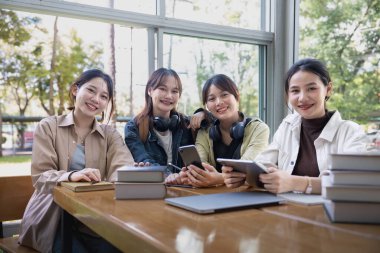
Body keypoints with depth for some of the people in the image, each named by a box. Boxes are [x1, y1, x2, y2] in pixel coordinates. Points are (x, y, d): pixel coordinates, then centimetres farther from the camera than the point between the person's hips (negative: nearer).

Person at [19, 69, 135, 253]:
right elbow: (40, 177, -7)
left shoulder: (110, 134, 10)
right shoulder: (48, 127, 3)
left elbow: (123, 169, -9)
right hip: (54, 218, -2)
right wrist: (70, 176, -29)